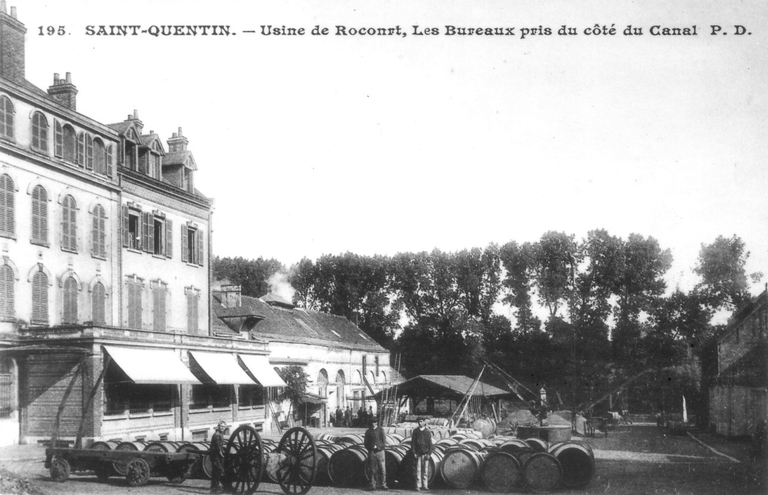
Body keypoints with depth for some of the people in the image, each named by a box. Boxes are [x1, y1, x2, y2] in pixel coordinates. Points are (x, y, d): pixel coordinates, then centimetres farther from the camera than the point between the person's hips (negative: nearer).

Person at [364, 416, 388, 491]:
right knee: (372, 470, 1)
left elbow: (384, 442, 2)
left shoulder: (381, 430, 7)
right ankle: (373, 485, 5)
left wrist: (377, 447, -10)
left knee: (382, 469, -4)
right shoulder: (368, 431, 10)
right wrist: (371, 448, -6)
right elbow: (366, 443, 9)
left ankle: (383, 484, 2)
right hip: (371, 452, 1)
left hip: (380, 451, -1)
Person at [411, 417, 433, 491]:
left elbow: (430, 443, 3)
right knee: (418, 469, -3)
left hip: (425, 453, 0)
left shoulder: (428, 432, 4)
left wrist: (429, 453, -5)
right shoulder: (415, 431, 6)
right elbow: (413, 442, 6)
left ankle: (425, 485, 6)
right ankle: (418, 486, -2)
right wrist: (414, 453, -2)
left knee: (425, 469, 0)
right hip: (418, 453, 0)